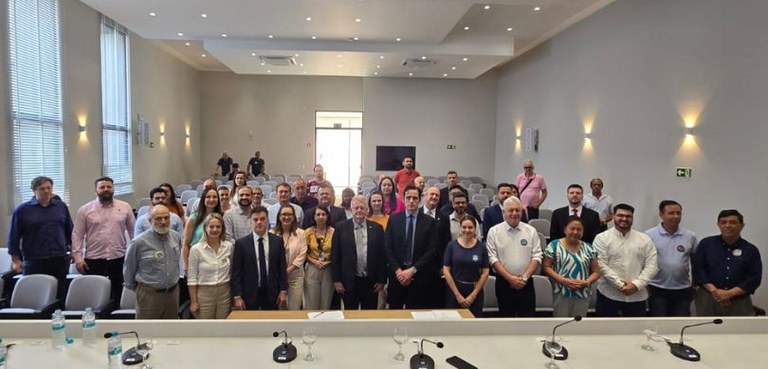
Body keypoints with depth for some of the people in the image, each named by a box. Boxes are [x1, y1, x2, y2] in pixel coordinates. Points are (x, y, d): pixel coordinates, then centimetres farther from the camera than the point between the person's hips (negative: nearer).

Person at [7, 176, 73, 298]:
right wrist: (15, 259, 0)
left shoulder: (61, 207, 7)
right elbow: (14, 237, 3)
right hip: (34, 262, -2)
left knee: (60, 295, 7)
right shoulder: (22, 210, 0)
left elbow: (70, 231, 13)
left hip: (60, 260, 2)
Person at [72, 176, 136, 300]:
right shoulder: (85, 210, 0)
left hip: (119, 258, 1)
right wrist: (78, 258, -6)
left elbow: (133, 231, 9)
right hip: (93, 259, -1)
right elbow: (77, 235, 1)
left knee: (119, 293, 10)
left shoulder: (125, 207, 4)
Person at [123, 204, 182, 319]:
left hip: (173, 292, 5)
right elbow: (128, 269, -1)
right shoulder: (139, 242, -15)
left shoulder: (176, 237, -1)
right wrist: (132, 287, 10)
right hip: (149, 294, -4)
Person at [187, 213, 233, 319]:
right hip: (204, 293, -2)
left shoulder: (229, 246, -1)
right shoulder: (196, 249, -8)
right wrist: (193, 301, -6)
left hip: (225, 293, 2)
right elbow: (192, 278, -4)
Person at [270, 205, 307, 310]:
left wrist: (287, 270, -11)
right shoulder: (272, 233, -2)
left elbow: (302, 255, -4)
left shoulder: (301, 233, 0)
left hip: (295, 275, 0)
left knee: (294, 309, 4)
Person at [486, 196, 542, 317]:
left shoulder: (531, 231, 5)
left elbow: (537, 256, 2)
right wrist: (510, 278, -12)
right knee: (507, 317, 7)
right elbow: (492, 258, -5)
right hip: (504, 283, -1)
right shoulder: (494, 232, -1)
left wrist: (524, 277, -9)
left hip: (526, 283, 1)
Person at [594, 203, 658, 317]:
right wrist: (620, 285, -16)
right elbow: (601, 265, -10)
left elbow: (652, 266, 1)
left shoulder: (645, 239, 8)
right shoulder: (602, 238, -2)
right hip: (608, 295, -3)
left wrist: (636, 284, -12)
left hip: (637, 296, 3)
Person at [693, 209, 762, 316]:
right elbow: (698, 269, 0)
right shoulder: (706, 244, 5)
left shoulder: (751, 249, 6)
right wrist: (714, 290, -14)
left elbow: (754, 278, -1)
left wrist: (729, 293, -13)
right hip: (708, 299, -1)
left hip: (739, 301, 1)